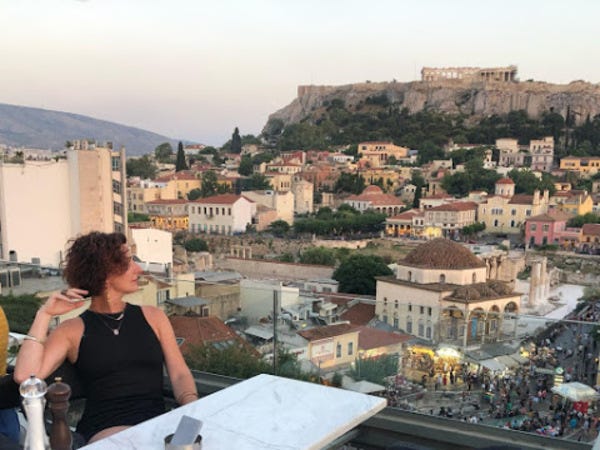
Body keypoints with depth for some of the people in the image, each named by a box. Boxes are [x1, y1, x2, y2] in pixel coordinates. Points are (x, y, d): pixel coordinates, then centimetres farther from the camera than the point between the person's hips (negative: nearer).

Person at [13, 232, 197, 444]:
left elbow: (179, 374, 10)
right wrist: (44, 314, -2)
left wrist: (193, 408, -11)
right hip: (105, 430, -3)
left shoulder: (152, 317, 15)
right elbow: (25, 377, -6)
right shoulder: (73, 330, 7)